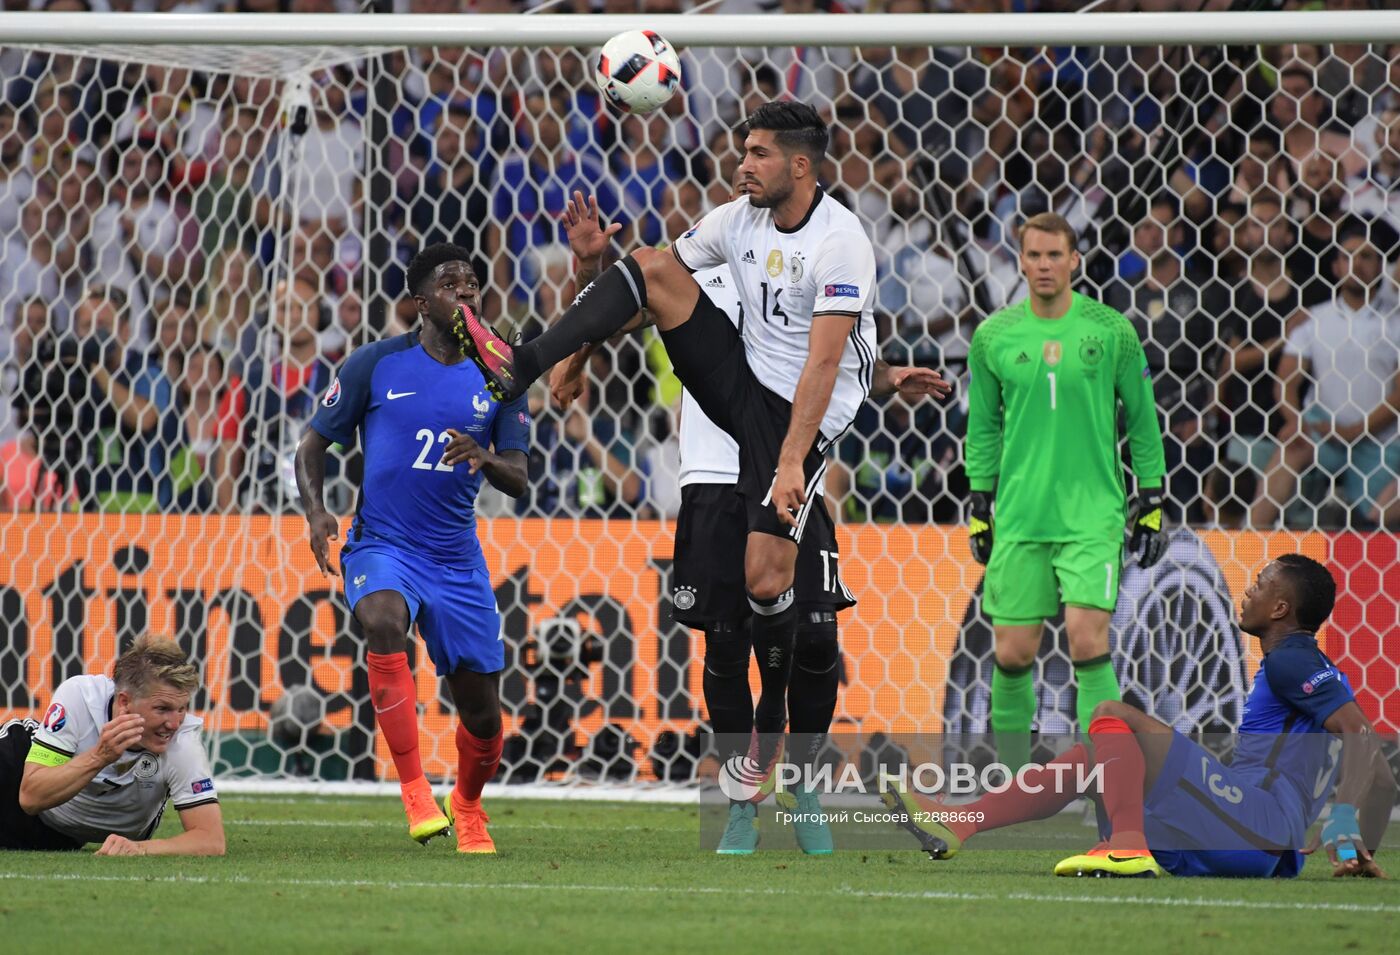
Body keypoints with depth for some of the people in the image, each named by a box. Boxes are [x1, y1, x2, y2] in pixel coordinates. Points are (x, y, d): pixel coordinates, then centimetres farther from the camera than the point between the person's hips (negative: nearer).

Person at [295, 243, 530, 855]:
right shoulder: (376, 365, -1)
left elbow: (518, 480, 2)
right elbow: (313, 445, 5)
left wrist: (484, 458, -21)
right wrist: (315, 512, -13)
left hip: (458, 559, 3)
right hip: (382, 545, -3)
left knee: (483, 715, 4)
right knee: (384, 620, -37)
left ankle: (466, 809, 37)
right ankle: (414, 791, -32)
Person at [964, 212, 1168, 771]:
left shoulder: (1111, 331, 0)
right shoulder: (994, 336, 5)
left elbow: (1143, 421, 7)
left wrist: (1152, 504, 4)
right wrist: (979, 506, 11)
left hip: (1093, 515, -2)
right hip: (1020, 517, 2)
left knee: (1087, 640, -16)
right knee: (1012, 654, 2)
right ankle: (1012, 772, 20)